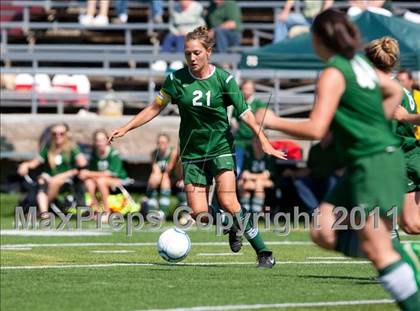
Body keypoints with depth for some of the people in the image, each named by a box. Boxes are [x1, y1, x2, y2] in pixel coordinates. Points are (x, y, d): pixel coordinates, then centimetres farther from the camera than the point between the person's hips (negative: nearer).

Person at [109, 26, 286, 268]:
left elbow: (245, 112, -9)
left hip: (221, 148, -3)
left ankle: (264, 253, -12)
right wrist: (126, 128, 1)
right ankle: (232, 228, 25)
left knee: (228, 202, -20)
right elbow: (155, 108, 7)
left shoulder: (223, 79, -9)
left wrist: (264, 141, -19)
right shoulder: (176, 79, -4)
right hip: (192, 152, 3)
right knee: (199, 212, -7)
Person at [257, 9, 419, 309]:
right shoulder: (359, 63, 13)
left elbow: (315, 129, -20)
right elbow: (395, 92, 29)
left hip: (374, 163, -9)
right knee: (324, 231, 5)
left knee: (377, 249, -10)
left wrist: (274, 121, -7)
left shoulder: (333, 74, -14)